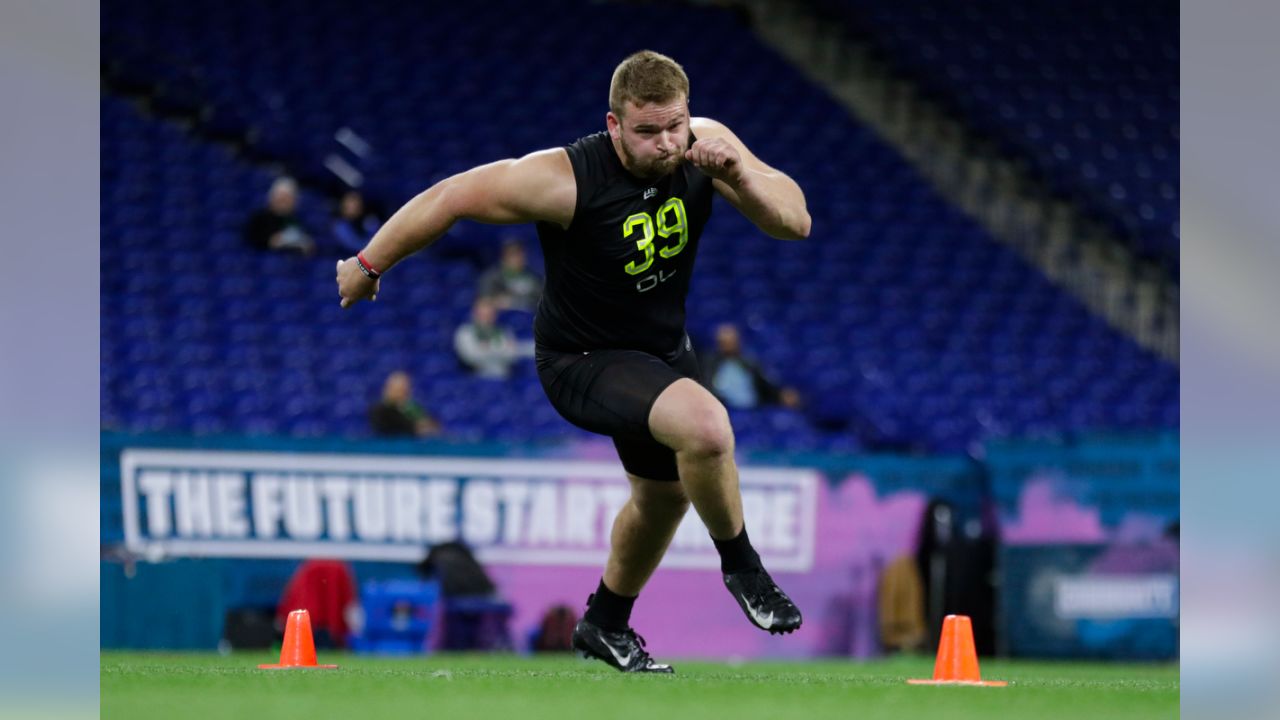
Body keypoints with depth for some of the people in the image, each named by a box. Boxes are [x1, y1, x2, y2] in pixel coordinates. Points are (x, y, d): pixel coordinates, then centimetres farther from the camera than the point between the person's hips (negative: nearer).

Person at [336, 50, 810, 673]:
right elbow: (452, 197, -21)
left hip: (663, 350, 7)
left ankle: (606, 623, 49)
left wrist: (739, 173, -33)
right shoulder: (566, 180, -30)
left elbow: (795, 222, -14)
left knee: (666, 492, 25)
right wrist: (369, 265, -10)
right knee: (705, 426, -32)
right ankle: (740, 564, -7)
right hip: (581, 360, -7)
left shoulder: (706, 146, -16)